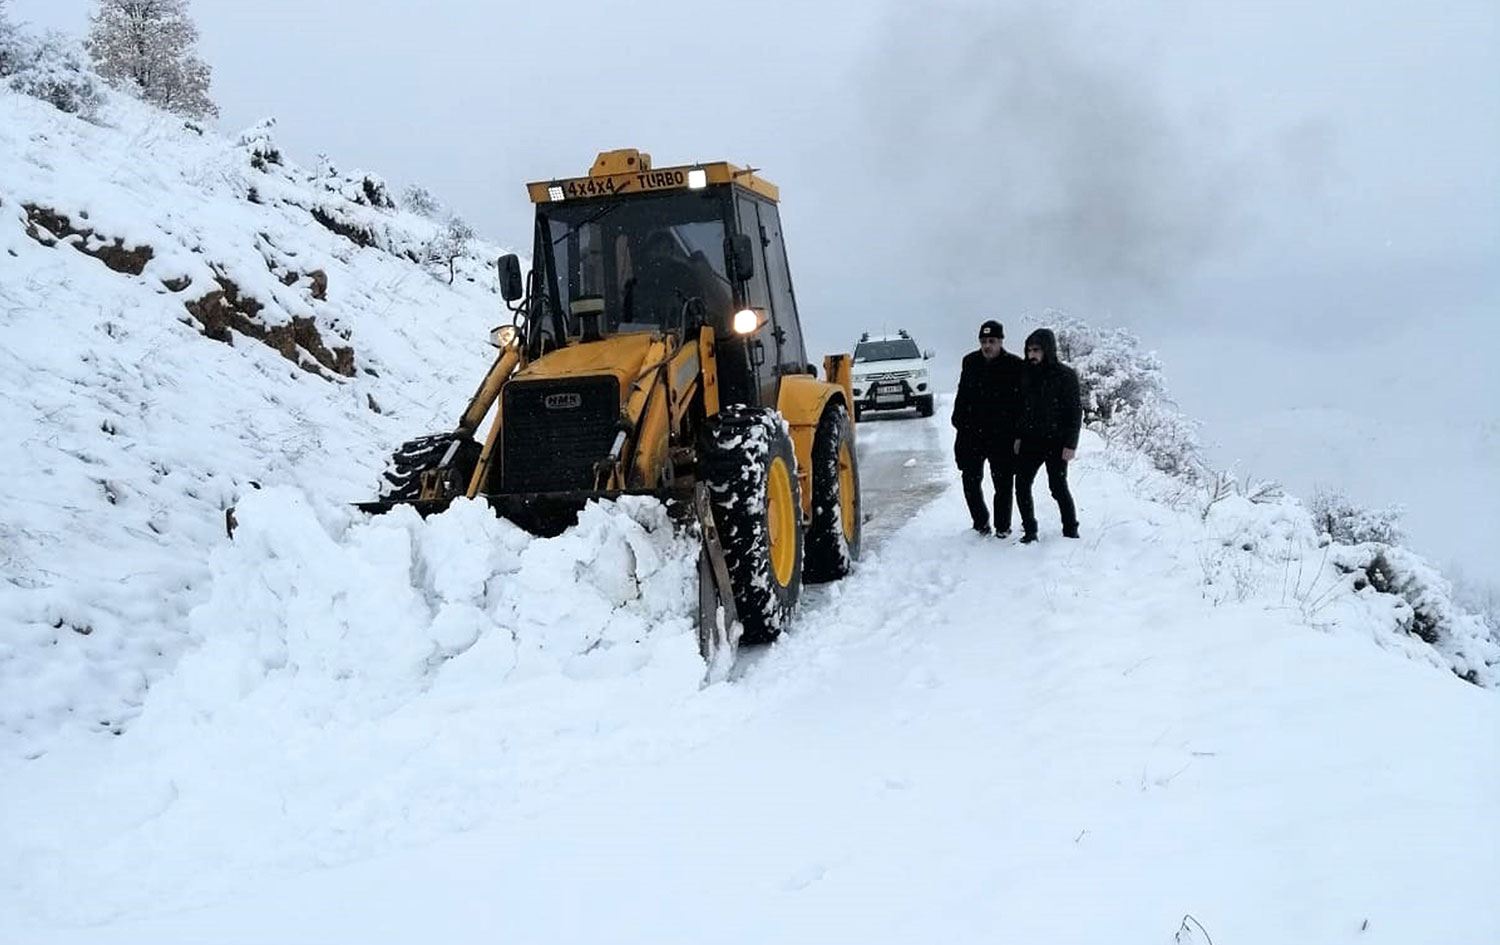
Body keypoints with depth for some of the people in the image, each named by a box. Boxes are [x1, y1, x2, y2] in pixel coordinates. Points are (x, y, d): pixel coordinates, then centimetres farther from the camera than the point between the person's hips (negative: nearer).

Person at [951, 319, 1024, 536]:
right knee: (970, 481, 6)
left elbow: (1022, 400, -3)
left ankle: (1002, 526, 18)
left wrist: (1017, 432, -8)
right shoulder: (970, 362, 6)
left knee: (1003, 482, 4)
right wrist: (959, 421, 7)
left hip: (1002, 435, -3)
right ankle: (980, 522, 24)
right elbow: (962, 394, 15)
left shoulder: (1015, 366, -6)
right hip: (972, 433, 3)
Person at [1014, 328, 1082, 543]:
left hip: (1056, 442, -5)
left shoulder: (1065, 375, -9)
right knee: (1022, 484, 1)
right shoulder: (1027, 374, 6)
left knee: (1058, 487, -1)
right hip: (1031, 440, 5)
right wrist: (1018, 436, 10)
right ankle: (1029, 531, 11)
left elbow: (1075, 411, -8)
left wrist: (1071, 444, -13)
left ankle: (1071, 531, 13)